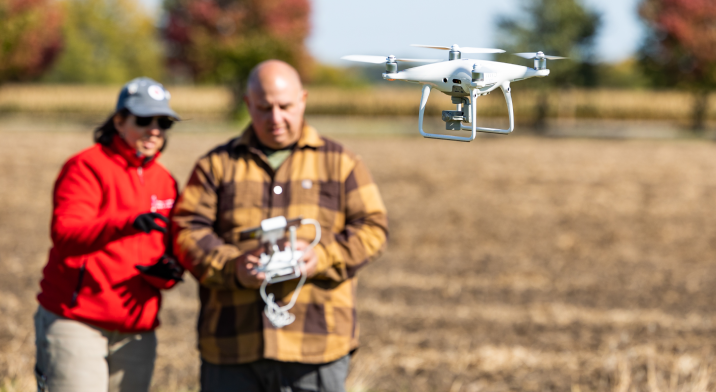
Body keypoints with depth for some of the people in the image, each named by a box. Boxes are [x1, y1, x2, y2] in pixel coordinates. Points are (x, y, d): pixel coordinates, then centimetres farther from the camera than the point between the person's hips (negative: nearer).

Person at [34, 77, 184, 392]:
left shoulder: (165, 182, 15)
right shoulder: (86, 168, -6)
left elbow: (169, 249, 22)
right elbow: (64, 233, -21)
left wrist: (166, 272, -5)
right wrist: (128, 222, -38)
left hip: (136, 333, 6)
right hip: (76, 324, -6)